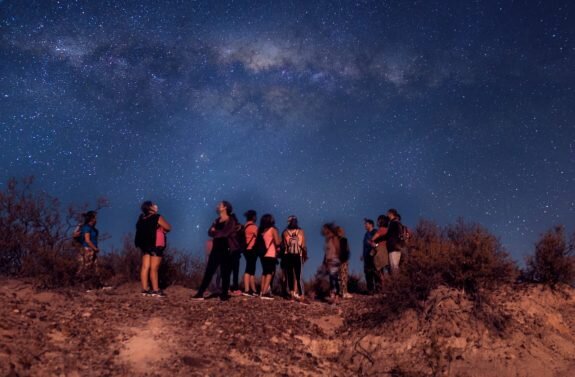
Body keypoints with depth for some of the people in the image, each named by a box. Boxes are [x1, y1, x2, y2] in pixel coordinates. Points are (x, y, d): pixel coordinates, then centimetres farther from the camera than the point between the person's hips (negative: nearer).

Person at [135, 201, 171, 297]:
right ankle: (156, 290, -3)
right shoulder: (157, 218, -11)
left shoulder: (142, 218, 9)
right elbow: (168, 228, -4)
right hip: (156, 246, -7)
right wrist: (162, 229, 17)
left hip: (145, 245, 7)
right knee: (154, 269, -6)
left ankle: (145, 289, 8)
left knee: (145, 267, 6)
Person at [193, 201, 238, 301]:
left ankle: (224, 294, 7)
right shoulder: (217, 220, 17)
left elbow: (225, 233, -18)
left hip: (226, 250, -6)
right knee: (208, 271, 1)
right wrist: (219, 233, -13)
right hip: (216, 249, 6)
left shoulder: (231, 221, -3)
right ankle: (200, 293, 0)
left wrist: (215, 232, -3)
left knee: (225, 273, -1)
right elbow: (210, 232, 5)